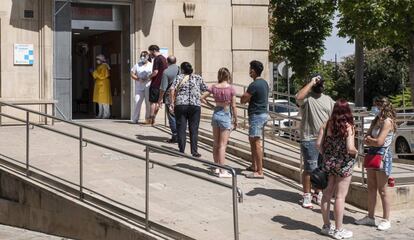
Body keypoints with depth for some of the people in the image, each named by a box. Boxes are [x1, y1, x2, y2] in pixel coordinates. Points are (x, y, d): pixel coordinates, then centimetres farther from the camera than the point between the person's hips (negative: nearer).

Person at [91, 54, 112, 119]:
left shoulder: (104, 67, -11)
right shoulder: (99, 67, 18)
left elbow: (102, 76, -19)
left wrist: (95, 73, -17)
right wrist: (93, 73, 9)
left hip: (103, 85, -10)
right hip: (99, 85, 10)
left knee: (104, 99, -10)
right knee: (100, 100, 10)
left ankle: (107, 114, -8)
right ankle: (100, 114, 13)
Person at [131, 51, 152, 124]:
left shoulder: (151, 65, 11)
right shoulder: (137, 65, 15)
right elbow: (132, 74, 9)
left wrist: (149, 78, -14)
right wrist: (138, 79, -8)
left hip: (148, 87, -1)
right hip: (139, 87, 1)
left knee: (148, 103, -1)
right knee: (137, 102, -8)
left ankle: (148, 118, 8)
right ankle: (135, 118, -4)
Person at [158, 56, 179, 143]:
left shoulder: (166, 72, -11)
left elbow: (163, 88, -12)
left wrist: (160, 98, -2)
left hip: (170, 97, -5)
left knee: (172, 117, 2)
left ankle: (175, 136, 2)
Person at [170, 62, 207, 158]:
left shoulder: (179, 77, 6)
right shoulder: (198, 78, 11)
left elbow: (173, 91, -6)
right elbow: (205, 90, 13)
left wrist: (172, 103, -1)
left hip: (180, 105, -1)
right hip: (195, 106, 1)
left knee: (181, 129, 5)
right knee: (194, 129, 5)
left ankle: (181, 152, 6)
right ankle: (194, 152, 3)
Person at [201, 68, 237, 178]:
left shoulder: (214, 87, -1)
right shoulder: (231, 88, -12)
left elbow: (202, 97, 3)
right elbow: (233, 106, -10)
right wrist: (235, 120, -1)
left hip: (216, 114, 5)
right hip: (226, 115, -5)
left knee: (216, 144, 15)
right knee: (222, 145, -3)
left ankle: (216, 168, 23)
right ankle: (222, 171, -2)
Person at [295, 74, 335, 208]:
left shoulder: (328, 100, 14)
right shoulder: (307, 97, -4)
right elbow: (298, 97, -29)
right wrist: (311, 83, -19)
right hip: (310, 140, -5)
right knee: (310, 169, -4)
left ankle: (318, 194, 24)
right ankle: (306, 196, 7)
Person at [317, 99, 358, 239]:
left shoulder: (327, 125, -2)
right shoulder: (348, 127, -14)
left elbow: (318, 144, -4)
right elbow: (350, 149, -22)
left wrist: (325, 155, 12)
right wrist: (356, 152, 0)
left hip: (328, 163, 5)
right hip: (343, 165, -4)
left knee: (327, 194, 14)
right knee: (340, 196, 3)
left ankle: (326, 226, 25)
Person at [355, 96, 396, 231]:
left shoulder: (387, 121, -15)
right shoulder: (376, 121, 13)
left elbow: (379, 142, -21)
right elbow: (366, 139, 11)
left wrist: (369, 140, -3)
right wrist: (372, 141, -11)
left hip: (383, 155, -9)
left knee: (382, 190, -3)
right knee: (371, 188, 12)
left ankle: (386, 220, 5)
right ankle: (370, 217, 20)